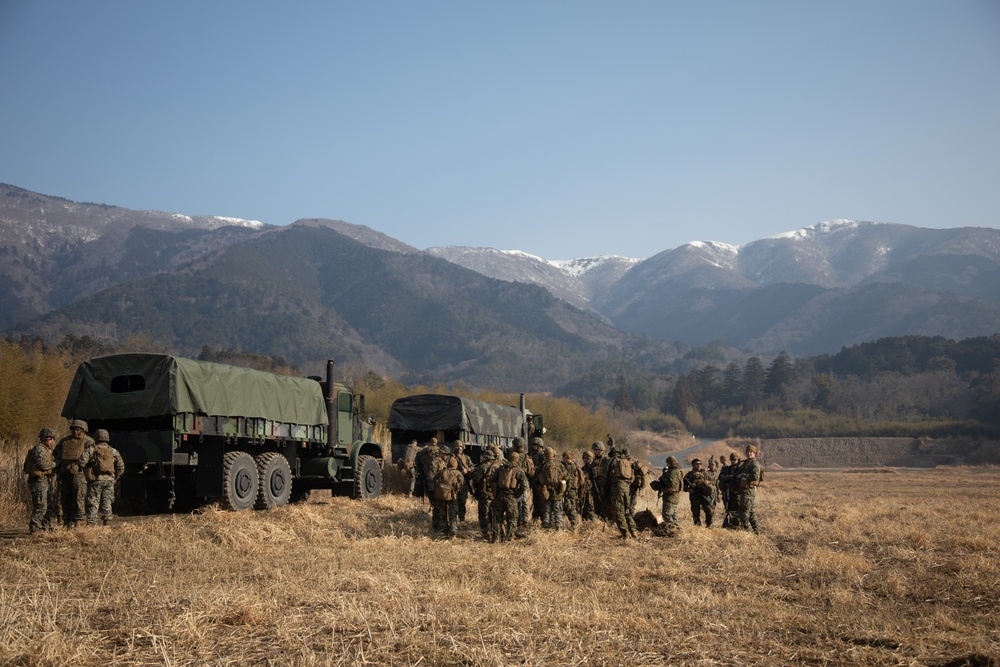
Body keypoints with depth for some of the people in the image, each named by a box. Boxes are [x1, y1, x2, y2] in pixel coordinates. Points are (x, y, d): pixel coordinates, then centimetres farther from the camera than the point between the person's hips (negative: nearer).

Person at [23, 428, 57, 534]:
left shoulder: (47, 450, 20)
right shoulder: (39, 449, -13)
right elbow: (43, 464, -24)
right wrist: (55, 464, -12)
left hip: (46, 481, 11)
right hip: (39, 481, -11)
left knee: (47, 505, 16)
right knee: (41, 506, -13)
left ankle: (46, 527, 25)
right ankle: (33, 528, -11)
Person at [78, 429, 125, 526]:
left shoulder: (91, 450, 0)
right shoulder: (113, 451, 8)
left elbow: (82, 462, -12)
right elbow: (121, 467, 8)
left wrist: (85, 470, 7)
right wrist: (115, 477, 18)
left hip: (95, 480, -2)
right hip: (109, 480, 2)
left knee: (93, 504, 1)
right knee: (107, 504, 8)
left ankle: (91, 524, -4)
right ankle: (107, 523, 6)